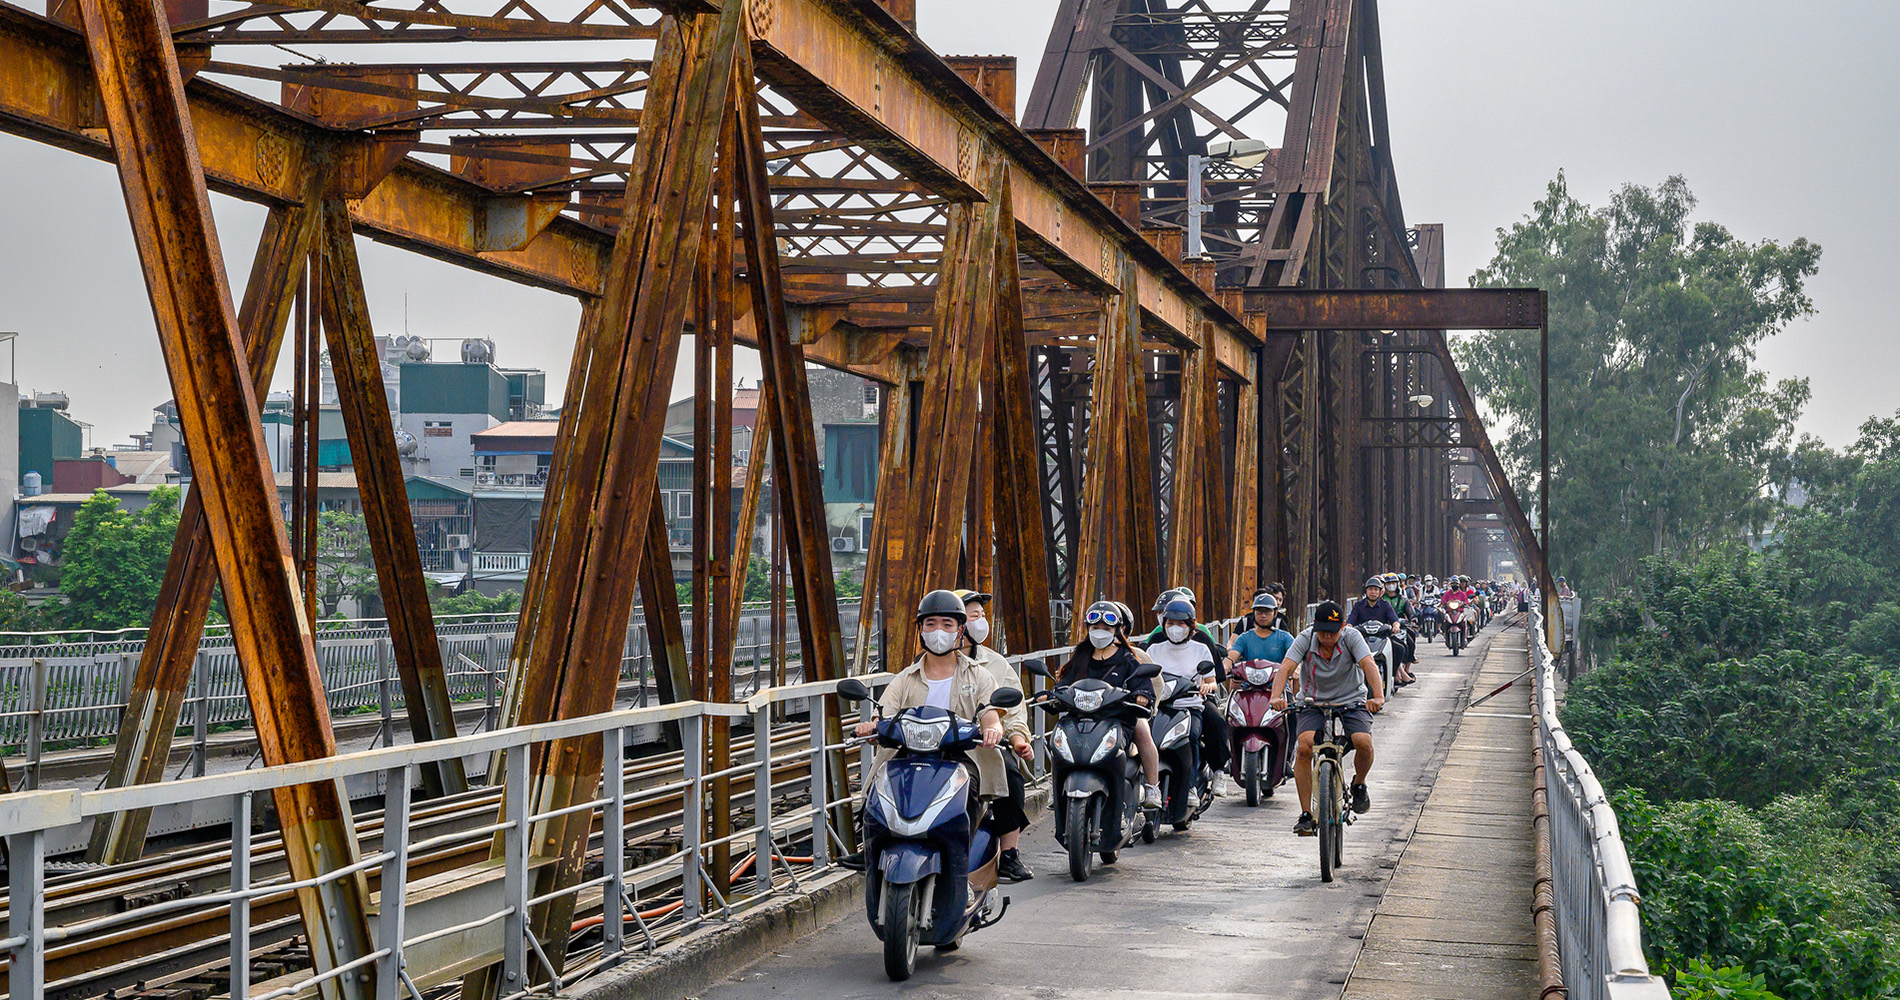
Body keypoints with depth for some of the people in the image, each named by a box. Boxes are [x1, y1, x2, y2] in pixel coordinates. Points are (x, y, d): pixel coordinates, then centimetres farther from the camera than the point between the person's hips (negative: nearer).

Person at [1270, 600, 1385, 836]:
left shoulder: (1351, 637, -13)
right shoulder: (1306, 639, -11)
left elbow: (1369, 665, -27)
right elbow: (1286, 667, -22)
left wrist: (1378, 697, -46)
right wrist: (1277, 696, -42)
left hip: (1352, 703, 0)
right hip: (1314, 704, 0)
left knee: (1363, 742, -28)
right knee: (1304, 747, -26)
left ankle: (1359, 784, 8)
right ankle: (1306, 814, -16)